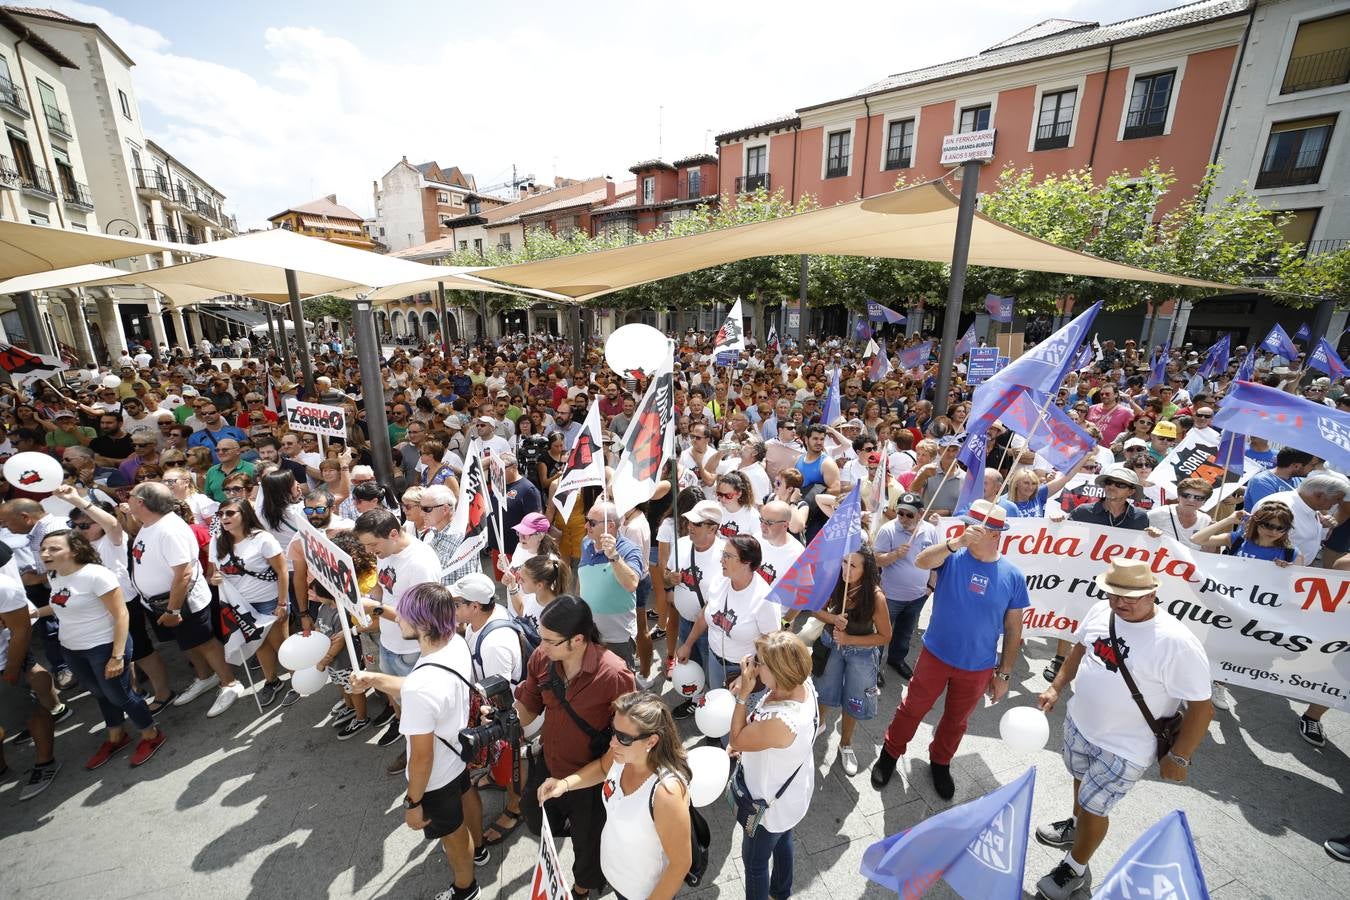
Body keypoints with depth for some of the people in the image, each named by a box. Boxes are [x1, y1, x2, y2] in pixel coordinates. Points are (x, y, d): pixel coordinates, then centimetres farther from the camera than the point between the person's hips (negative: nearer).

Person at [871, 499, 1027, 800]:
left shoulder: (1012, 576, -9)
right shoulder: (953, 556, -13)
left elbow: (1013, 629, -1)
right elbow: (921, 562, -35)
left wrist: (1004, 673, 3)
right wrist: (956, 542, -47)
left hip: (978, 668, 1)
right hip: (935, 656, -1)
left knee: (956, 720, 22)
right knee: (912, 709, 14)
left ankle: (940, 763, 48)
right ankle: (889, 754, 37)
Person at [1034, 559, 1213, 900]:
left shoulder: (1177, 643, -29)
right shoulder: (1102, 611, -11)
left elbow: (1201, 706, -19)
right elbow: (1081, 647, 7)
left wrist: (1178, 757, -12)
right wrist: (1056, 687, 7)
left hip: (1124, 748, -5)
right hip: (1078, 723, 5)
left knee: (1094, 806, 10)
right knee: (1083, 781, 29)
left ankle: (1075, 869, 36)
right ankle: (1076, 825, 57)